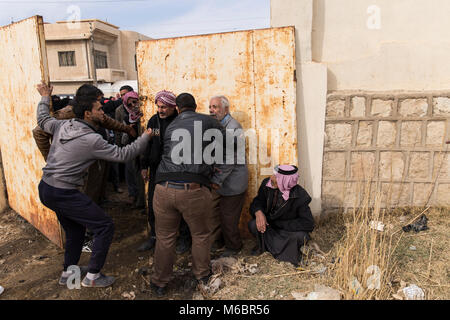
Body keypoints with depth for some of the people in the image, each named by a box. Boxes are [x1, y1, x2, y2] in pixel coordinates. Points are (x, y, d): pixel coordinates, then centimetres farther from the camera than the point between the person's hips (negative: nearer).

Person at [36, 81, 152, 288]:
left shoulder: (63, 125, 3)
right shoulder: (92, 139, -20)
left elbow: (43, 121, 24)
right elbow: (123, 155, -16)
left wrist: (45, 98, 38)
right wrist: (145, 137, -4)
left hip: (45, 189, 9)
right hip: (64, 193, -9)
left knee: (75, 229, 25)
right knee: (105, 226, -1)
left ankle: (68, 273, 37)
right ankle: (92, 276, 9)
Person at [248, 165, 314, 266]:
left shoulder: (300, 196, -27)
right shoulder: (267, 184, -17)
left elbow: (308, 223, -26)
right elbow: (258, 201, -5)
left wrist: (278, 224, -27)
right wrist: (258, 212, -31)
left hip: (290, 229, -3)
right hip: (270, 224, 3)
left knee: (300, 236, -35)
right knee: (253, 225, -25)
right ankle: (264, 243, 7)